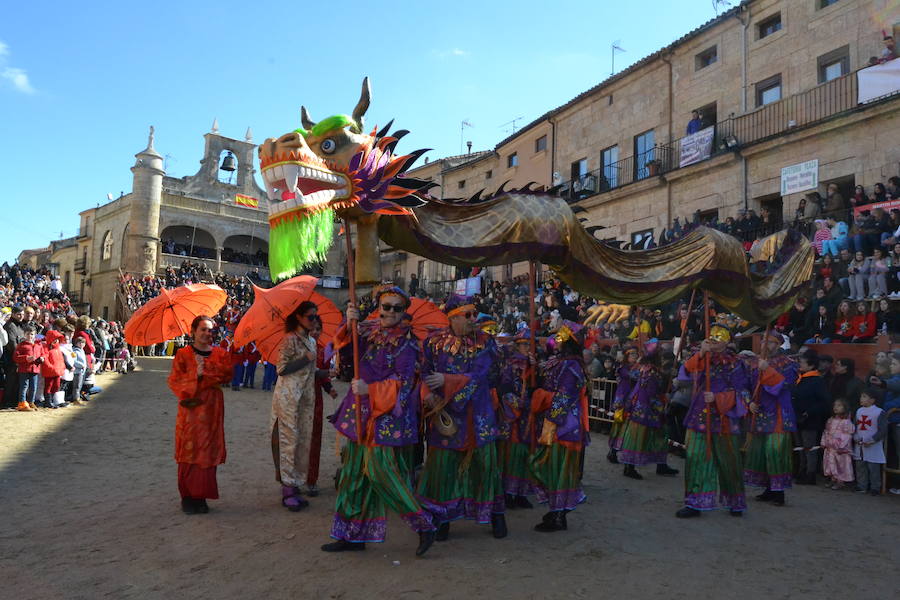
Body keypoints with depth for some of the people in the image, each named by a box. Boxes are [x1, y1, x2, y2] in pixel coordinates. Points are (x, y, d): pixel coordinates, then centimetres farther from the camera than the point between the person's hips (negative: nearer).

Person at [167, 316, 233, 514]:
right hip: (190, 408, -2)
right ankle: (188, 497, 11)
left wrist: (206, 368, -16)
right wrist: (196, 374, -17)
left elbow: (227, 374, -6)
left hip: (212, 408, 2)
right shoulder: (183, 354, 3)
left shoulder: (220, 353, 10)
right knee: (189, 451, -1)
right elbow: (173, 380, -5)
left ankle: (201, 497, 11)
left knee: (208, 451, 2)